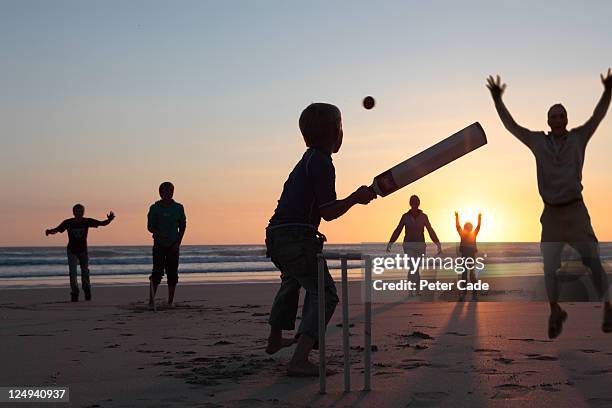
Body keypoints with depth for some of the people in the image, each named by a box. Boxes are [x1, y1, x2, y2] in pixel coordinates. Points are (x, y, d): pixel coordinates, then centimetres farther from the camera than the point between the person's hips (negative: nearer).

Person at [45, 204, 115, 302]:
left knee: (85, 272, 7)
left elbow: (102, 223, -12)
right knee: (72, 273, -10)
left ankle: (87, 292, 23)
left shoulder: (87, 221, -14)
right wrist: (50, 231, -37)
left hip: (83, 250, 1)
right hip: (72, 251, -1)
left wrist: (109, 220, -32)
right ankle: (74, 293, -3)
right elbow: (56, 230, -14)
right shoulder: (68, 223, -17)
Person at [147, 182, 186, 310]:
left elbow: (182, 226, 7)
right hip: (159, 245, -2)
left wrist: (178, 242, -3)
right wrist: (159, 233, -18)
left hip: (173, 246, 2)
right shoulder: (155, 208, -1)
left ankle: (170, 302, 14)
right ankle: (151, 301, -13)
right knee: (157, 273, -13)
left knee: (172, 275, 5)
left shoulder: (178, 208, 4)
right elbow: (150, 227, 1)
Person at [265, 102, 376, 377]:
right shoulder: (321, 162, -11)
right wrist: (356, 198, -1)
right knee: (324, 295, -8)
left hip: (276, 236, 10)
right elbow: (328, 212, -14)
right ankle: (300, 360, -22)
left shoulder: (307, 159, 19)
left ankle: (274, 340, 48)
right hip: (297, 238, -10)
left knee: (291, 282, 34)